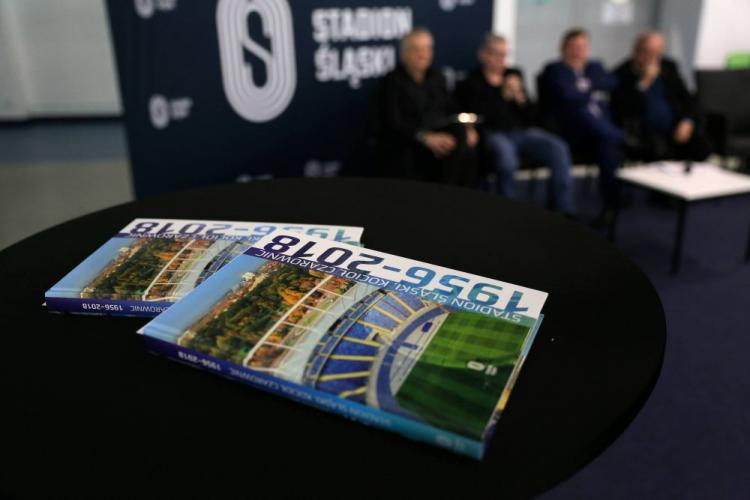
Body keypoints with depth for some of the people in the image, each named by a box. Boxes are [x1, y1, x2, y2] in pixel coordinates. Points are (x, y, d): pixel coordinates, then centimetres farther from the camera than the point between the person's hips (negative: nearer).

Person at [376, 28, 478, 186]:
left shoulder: (437, 77, 20)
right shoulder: (393, 81, 1)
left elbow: (452, 109, 19)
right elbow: (394, 123, -10)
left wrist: (467, 127, -3)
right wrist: (426, 138, -25)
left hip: (441, 135, 5)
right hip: (410, 144, -5)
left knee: (466, 145, -27)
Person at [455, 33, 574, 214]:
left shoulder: (514, 75, 20)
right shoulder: (470, 84, 8)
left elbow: (530, 117, 17)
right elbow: (478, 118, -8)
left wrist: (520, 97, -2)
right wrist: (504, 96, -7)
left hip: (522, 131, 5)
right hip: (493, 134, -4)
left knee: (558, 148, -22)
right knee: (505, 152, -39)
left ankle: (562, 210, -17)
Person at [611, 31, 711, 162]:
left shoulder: (669, 67, 15)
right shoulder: (621, 74, -1)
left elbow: (686, 98, 19)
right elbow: (619, 114, -12)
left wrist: (688, 121, -1)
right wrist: (643, 84, -16)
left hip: (676, 130, 5)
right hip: (645, 135, -4)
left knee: (702, 146, -22)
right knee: (660, 152, -34)